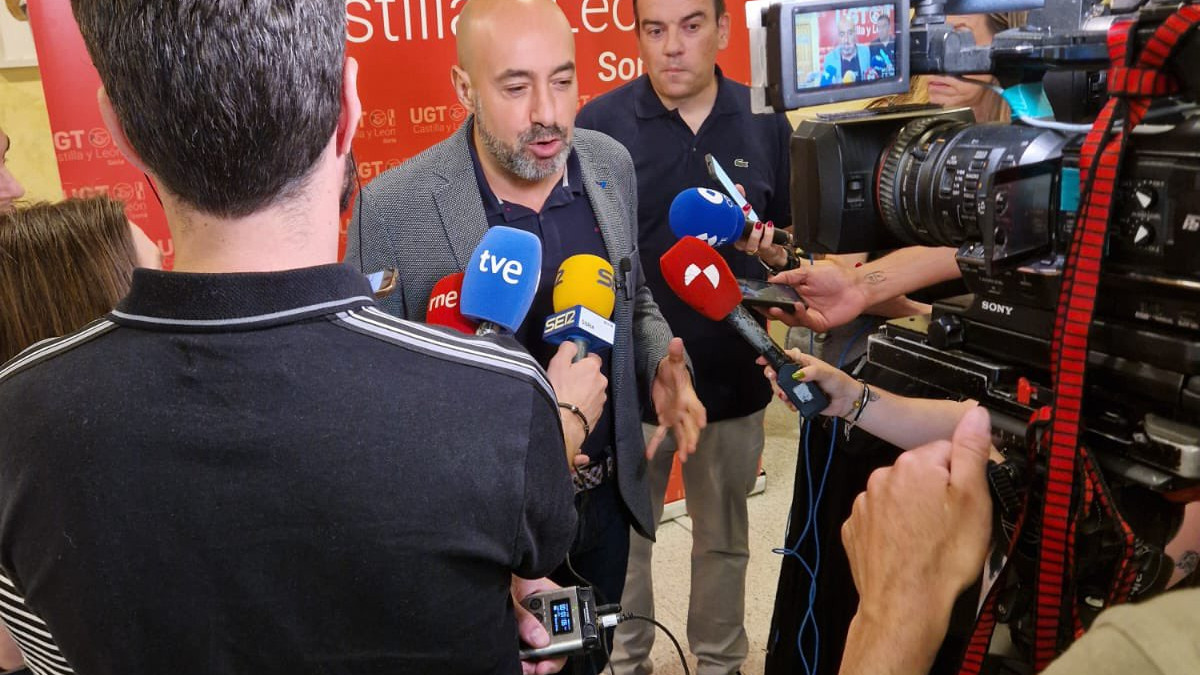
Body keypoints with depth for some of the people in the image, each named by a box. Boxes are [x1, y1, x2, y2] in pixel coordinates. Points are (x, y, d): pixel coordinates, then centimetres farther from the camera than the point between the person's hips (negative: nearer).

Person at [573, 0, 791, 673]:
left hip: (732, 376, 2)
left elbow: (793, 232, 10)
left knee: (724, 539, 19)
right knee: (623, 536, 16)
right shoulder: (599, 124, -10)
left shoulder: (765, 122, -1)